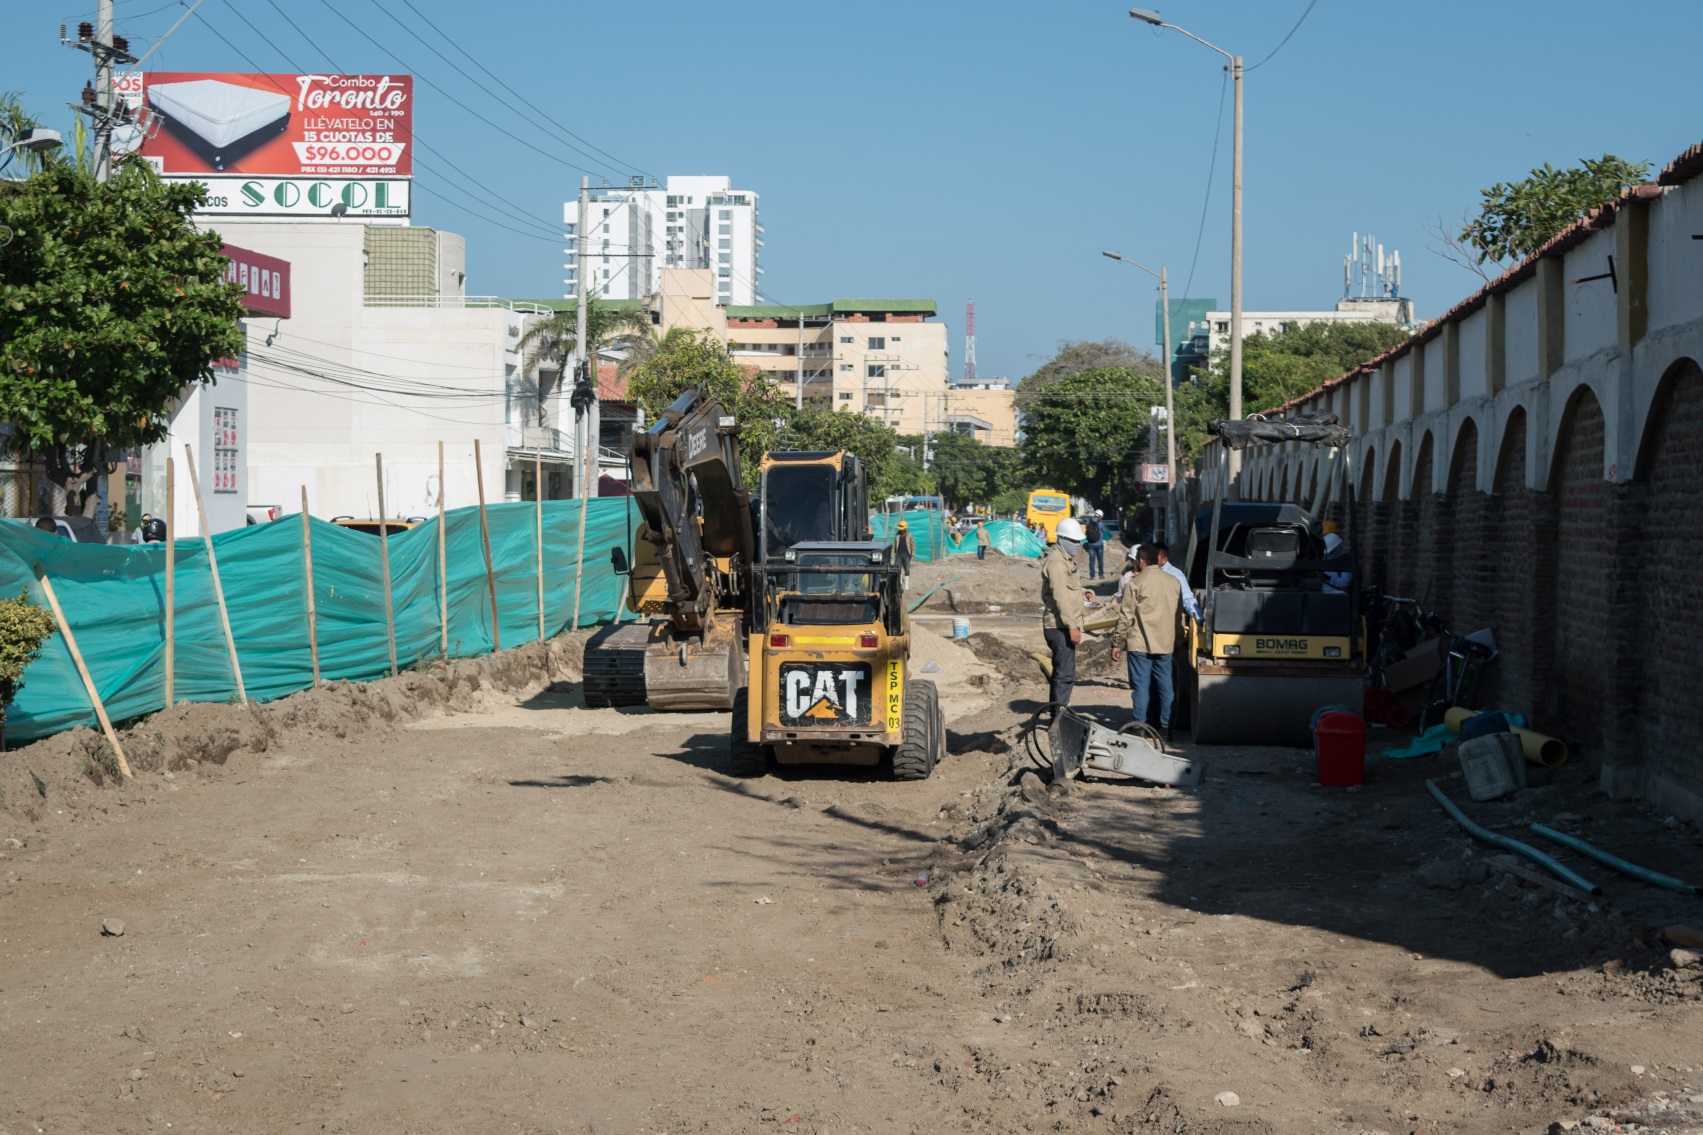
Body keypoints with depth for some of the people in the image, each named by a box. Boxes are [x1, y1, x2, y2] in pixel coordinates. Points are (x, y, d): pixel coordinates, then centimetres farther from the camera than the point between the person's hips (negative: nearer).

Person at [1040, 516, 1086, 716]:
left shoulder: (1067, 559, 18)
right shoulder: (1056, 561, -15)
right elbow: (1060, 596, -22)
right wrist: (1072, 625, -24)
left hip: (1064, 625, 11)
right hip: (1059, 626, -11)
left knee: (1062, 672, 17)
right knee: (1065, 674, -12)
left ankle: (1057, 714, 26)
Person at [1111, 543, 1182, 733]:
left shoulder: (1136, 584, -10)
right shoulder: (1173, 582, 7)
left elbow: (1126, 616, -9)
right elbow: (1179, 614, 13)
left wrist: (1117, 643, -2)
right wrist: (1177, 641, 23)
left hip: (1140, 644, -5)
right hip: (1165, 644, 5)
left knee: (1141, 685, -1)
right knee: (1165, 685, 10)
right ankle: (1166, 726, 12)